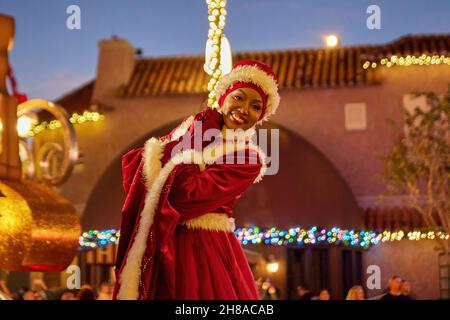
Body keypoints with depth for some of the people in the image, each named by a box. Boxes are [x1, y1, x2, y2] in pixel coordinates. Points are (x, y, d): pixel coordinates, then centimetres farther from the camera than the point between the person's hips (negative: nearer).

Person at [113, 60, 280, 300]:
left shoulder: (248, 160, -8)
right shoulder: (195, 126, 8)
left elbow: (191, 195, -20)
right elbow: (133, 161, 4)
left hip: (203, 249, -5)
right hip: (159, 243, 5)